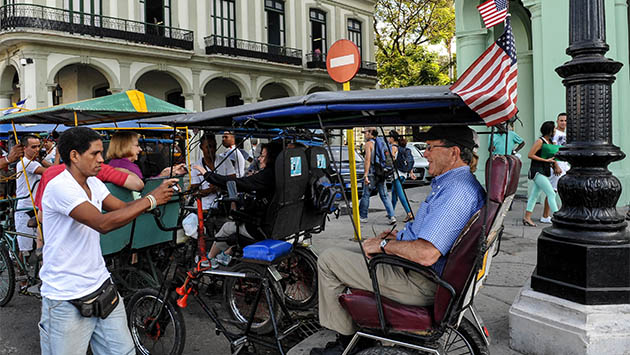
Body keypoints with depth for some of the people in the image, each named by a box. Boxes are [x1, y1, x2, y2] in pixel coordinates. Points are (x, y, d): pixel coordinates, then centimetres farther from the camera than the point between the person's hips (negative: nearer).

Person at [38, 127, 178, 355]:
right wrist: (151, 200, -24)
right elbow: (103, 223, -30)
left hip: (100, 285, 7)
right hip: (66, 300, -7)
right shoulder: (59, 187, -20)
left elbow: (124, 208, 3)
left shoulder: (93, 183, 7)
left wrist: (161, 190, -12)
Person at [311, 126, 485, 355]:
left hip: (421, 284, -11)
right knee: (354, 253, 28)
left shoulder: (458, 192, -25)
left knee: (328, 259, -4)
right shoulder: (461, 183, 10)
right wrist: (397, 236, 12)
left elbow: (426, 254, -33)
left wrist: (383, 245, -17)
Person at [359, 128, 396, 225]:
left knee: (366, 195, 5)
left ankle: (362, 217, 14)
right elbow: (384, 158, 19)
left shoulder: (369, 143, -6)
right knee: (384, 195, 6)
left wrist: (365, 175, -18)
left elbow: (368, 159, -16)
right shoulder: (381, 142, 16)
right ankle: (392, 216, -2)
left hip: (372, 173, -7)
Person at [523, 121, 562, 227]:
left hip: (544, 172, 8)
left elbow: (552, 156, 21)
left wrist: (556, 166, 4)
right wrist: (546, 160, -16)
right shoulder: (540, 141, -12)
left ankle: (527, 217, 15)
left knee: (535, 194, 10)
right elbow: (530, 155, -16)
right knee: (551, 194, -10)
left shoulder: (550, 142, 13)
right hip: (537, 171, -8)